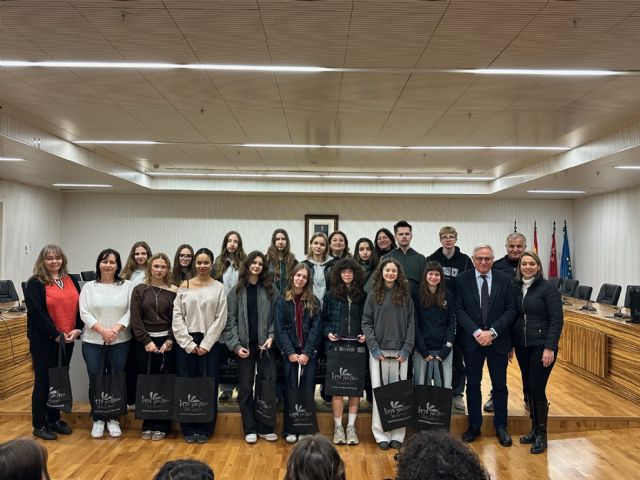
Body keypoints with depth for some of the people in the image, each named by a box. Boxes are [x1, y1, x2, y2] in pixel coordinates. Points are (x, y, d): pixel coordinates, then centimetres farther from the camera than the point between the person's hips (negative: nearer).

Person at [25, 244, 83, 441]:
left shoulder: (70, 281, 10)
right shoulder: (35, 283, -7)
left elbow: (79, 306, 8)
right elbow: (37, 313, -15)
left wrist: (77, 329, -6)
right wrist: (56, 335, -17)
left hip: (67, 339, 5)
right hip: (44, 340, -5)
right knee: (43, 380, 3)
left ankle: (54, 419, 26)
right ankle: (39, 424, 15)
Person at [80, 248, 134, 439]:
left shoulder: (127, 286, 3)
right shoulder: (89, 286, 5)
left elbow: (131, 311, -3)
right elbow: (84, 313, -3)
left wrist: (116, 329, -16)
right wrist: (102, 330, -14)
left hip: (120, 341, 0)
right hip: (93, 341, 1)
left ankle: (113, 419, 21)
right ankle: (97, 420, 21)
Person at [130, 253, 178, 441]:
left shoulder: (173, 291, 3)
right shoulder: (139, 290, 3)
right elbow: (135, 319, -2)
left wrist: (169, 341, -10)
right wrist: (147, 341, -10)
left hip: (166, 342, 0)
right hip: (144, 342, 0)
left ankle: (162, 426, 15)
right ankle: (148, 425, 19)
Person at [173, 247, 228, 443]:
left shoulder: (219, 288, 2)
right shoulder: (185, 286, 5)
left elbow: (220, 319, -2)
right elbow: (177, 317, 1)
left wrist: (206, 344, -9)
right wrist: (189, 344, -7)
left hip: (210, 344, -1)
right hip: (186, 343, 1)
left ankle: (204, 429, 15)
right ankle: (189, 429, 17)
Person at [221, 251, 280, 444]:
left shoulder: (271, 290, 4)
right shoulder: (236, 291, 2)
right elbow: (230, 320, -1)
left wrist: (271, 337, -12)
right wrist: (235, 345, -9)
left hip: (265, 345, 0)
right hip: (244, 346, 0)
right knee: (245, 388, 7)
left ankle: (265, 428, 18)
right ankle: (250, 429, 19)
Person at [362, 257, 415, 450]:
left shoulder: (405, 296, 7)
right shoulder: (373, 295, 5)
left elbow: (411, 324, 5)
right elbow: (366, 323, 2)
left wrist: (406, 349, -4)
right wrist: (374, 347, -7)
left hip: (400, 352, 1)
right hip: (378, 351, -1)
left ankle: (397, 435, 13)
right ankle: (381, 435, 9)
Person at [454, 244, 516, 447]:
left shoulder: (504, 280, 0)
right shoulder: (462, 279, -2)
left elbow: (510, 310, -3)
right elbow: (459, 310, -6)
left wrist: (492, 332, -14)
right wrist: (476, 332, -16)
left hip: (498, 340, 1)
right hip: (472, 340, 0)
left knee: (500, 385, 10)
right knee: (473, 384, 10)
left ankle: (501, 426, 25)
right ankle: (474, 425, 23)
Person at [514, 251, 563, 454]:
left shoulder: (548, 288, -9)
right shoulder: (517, 288, 6)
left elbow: (556, 320, -11)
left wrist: (550, 348, -17)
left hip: (541, 346, -5)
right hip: (522, 345, 5)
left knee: (537, 389, -3)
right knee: (529, 389, 12)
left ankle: (541, 434, 14)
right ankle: (534, 429, 27)